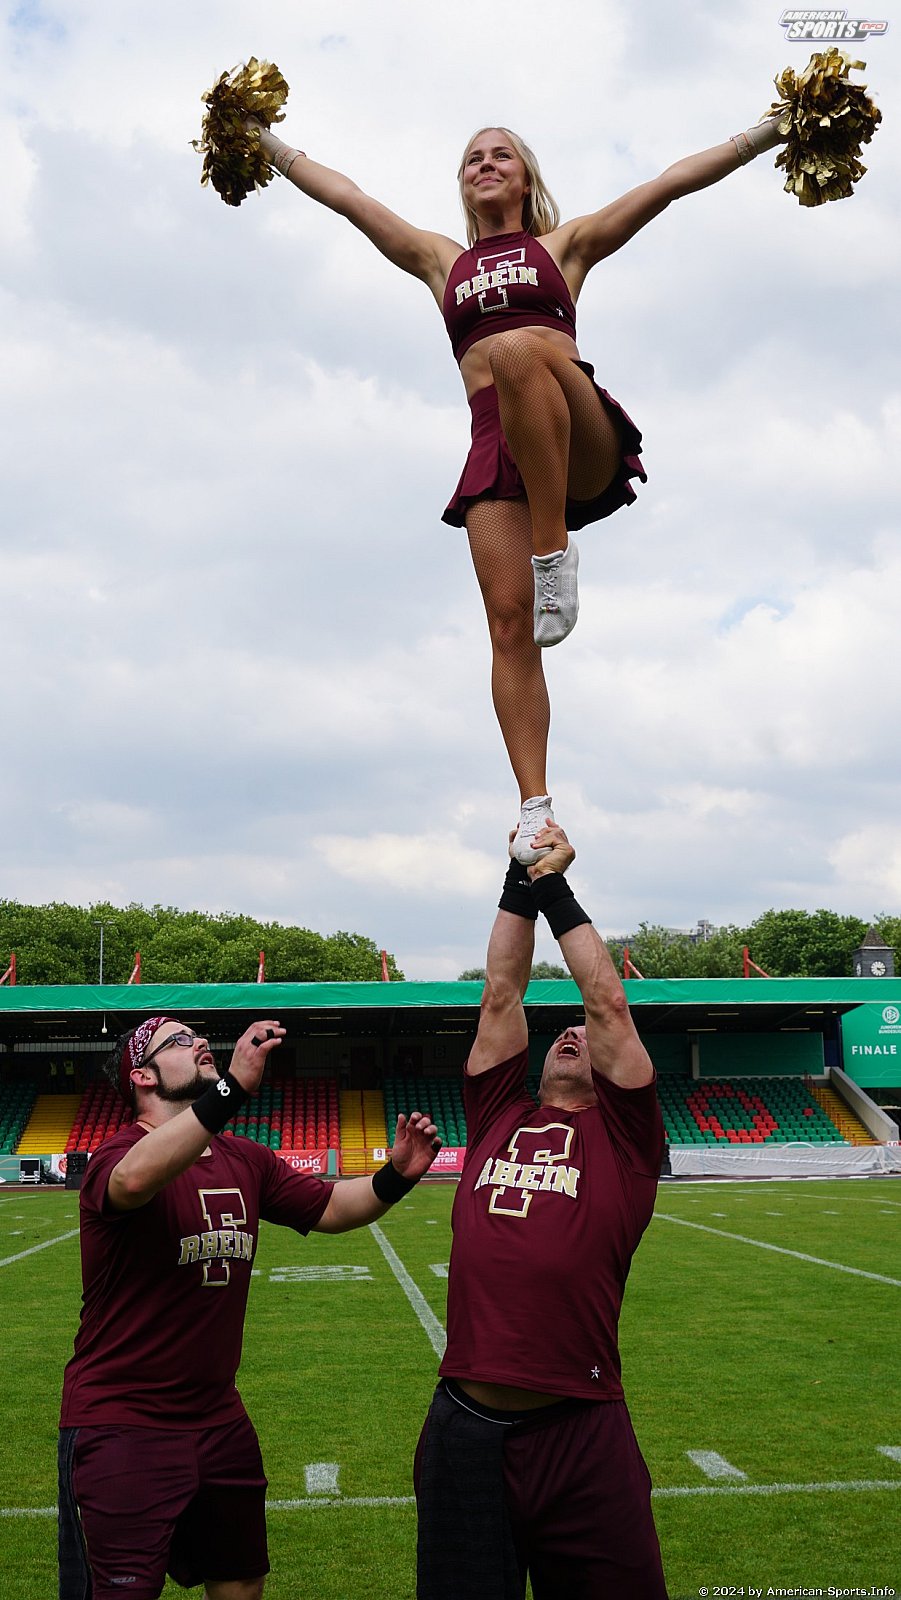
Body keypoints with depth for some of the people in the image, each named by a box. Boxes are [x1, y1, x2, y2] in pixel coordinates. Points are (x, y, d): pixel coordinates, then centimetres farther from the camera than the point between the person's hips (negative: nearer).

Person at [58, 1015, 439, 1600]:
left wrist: (397, 1174, -9)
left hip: (219, 1419, 7)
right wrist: (232, 1087, -50)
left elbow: (332, 1208, 12)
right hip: (121, 1425, -7)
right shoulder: (118, 1154, -17)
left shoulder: (246, 1161, 7)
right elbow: (134, 1179, -41)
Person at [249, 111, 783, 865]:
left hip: (583, 445, -2)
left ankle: (556, 551, -32)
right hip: (496, 449, 2)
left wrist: (774, 128, 12)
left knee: (517, 347, -35)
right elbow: (345, 195, 29)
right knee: (509, 622, -15)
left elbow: (673, 180, 15)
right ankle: (535, 807, -16)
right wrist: (266, 142, 29)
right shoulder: (442, 261, 27)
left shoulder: (565, 245, 20)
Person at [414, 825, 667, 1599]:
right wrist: (521, 884, 10)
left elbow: (609, 1003, 3)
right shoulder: (497, 1120, 13)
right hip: (464, 1429, 3)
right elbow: (501, 995, 12)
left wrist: (558, 888, 8)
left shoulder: (622, 1135, 6)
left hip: (582, 1437, -2)